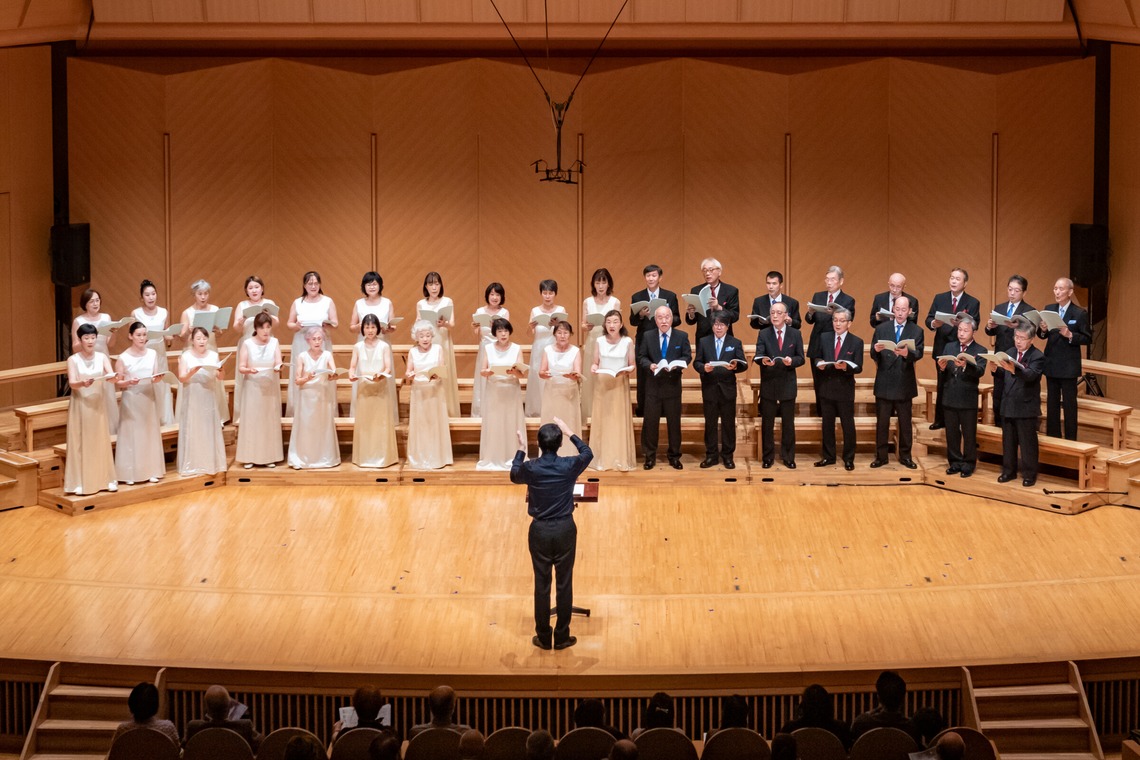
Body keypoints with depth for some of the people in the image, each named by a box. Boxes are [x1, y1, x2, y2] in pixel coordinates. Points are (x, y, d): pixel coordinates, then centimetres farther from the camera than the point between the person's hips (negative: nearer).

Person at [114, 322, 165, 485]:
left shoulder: (152, 354, 4)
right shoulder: (123, 358, -7)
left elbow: (156, 376, 5)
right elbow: (117, 383, -5)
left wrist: (156, 379, -17)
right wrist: (129, 382, -23)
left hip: (149, 398, 3)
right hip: (131, 400, -3)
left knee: (150, 433, 8)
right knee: (131, 434, 0)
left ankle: (151, 471, 16)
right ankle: (129, 473, 5)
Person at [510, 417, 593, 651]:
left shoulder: (530, 468, -13)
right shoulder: (569, 465, -12)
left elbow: (514, 476, 13)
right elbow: (587, 453, 12)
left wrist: (521, 450, 24)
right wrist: (569, 432, 18)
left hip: (540, 530, 0)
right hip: (565, 529, 0)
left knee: (541, 584, 10)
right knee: (564, 584, 10)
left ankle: (544, 637, 17)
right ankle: (561, 637, 16)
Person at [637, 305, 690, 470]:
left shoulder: (682, 336, 3)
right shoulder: (647, 337, 4)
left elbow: (687, 356, 1)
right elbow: (641, 357, 4)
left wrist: (676, 364, -19)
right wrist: (649, 365, -16)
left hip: (673, 384, 0)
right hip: (653, 384, 0)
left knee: (674, 421, 5)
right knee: (650, 420, 1)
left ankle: (674, 456, 16)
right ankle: (650, 456, 9)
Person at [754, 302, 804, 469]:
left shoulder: (795, 334, 2)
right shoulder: (763, 334, 0)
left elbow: (800, 358, 0)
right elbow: (758, 356, -12)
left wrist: (791, 360, -22)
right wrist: (763, 361, -35)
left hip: (788, 385, 0)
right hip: (768, 385, 0)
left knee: (788, 423, 7)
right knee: (767, 423, 5)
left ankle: (788, 457, 16)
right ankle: (767, 457, 14)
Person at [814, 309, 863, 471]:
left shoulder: (856, 342, -4)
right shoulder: (824, 338, 5)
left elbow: (858, 367, -8)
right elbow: (817, 358, 6)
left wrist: (845, 366, -27)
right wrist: (819, 363, -17)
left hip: (845, 389, -3)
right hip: (826, 387, 3)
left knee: (848, 425, 3)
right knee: (827, 424, 11)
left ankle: (848, 459, 13)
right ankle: (828, 456, 22)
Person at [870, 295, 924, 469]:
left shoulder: (916, 331, 1)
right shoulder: (881, 329, 4)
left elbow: (919, 353, -13)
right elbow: (874, 356, -2)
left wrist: (907, 353, -35)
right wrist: (876, 350, -25)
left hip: (904, 384, -1)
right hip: (884, 383, 1)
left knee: (905, 423, 7)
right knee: (882, 422, 6)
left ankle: (905, 456, 17)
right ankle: (881, 456, 14)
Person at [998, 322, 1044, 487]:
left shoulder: (1037, 357, -12)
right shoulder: (1010, 353, 9)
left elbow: (1030, 375, -33)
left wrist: (1014, 369, -48)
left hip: (1026, 407, -6)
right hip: (1008, 405, 6)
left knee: (1027, 444, 2)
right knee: (1008, 441, 14)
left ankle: (1029, 474, 12)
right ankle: (1009, 471, 26)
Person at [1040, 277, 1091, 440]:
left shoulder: (1080, 314, -8)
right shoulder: (1048, 309, 7)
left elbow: (1087, 338, -9)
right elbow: (1043, 335, 11)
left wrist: (1070, 335, -23)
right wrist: (1043, 330, -11)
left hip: (1069, 366, -5)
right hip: (1051, 364, 5)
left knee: (1069, 403, 0)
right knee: (1052, 402, 12)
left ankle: (1070, 438, 7)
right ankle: (1052, 436, 21)